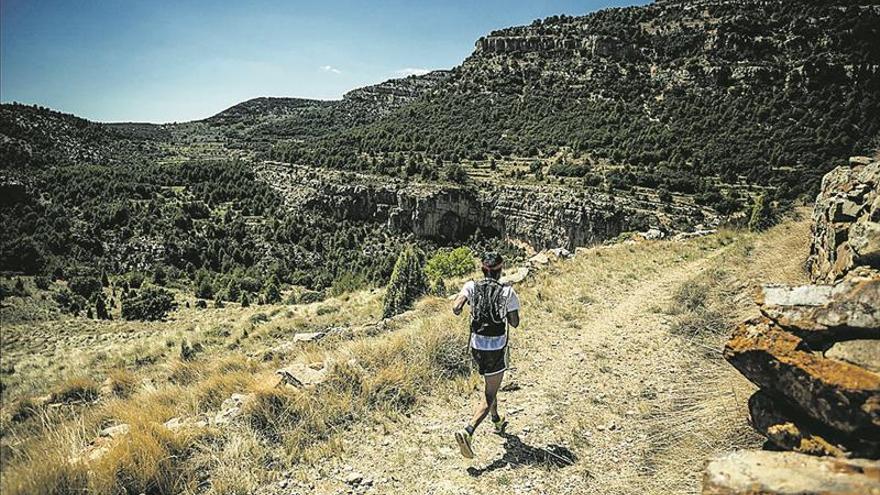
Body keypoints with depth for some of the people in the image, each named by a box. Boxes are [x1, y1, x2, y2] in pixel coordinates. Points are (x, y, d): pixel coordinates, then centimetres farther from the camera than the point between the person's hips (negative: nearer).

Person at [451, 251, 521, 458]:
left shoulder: (472, 286, -6)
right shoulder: (508, 292, -10)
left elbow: (456, 309, -19)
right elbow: (515, 323, -5)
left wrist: (459, 309, 3)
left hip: (477, 345, 4)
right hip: (497, 347, -4)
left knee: (490, 385, 28)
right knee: (489, 394, 1)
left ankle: (497, 420, 46)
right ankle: (468, 432, -16)